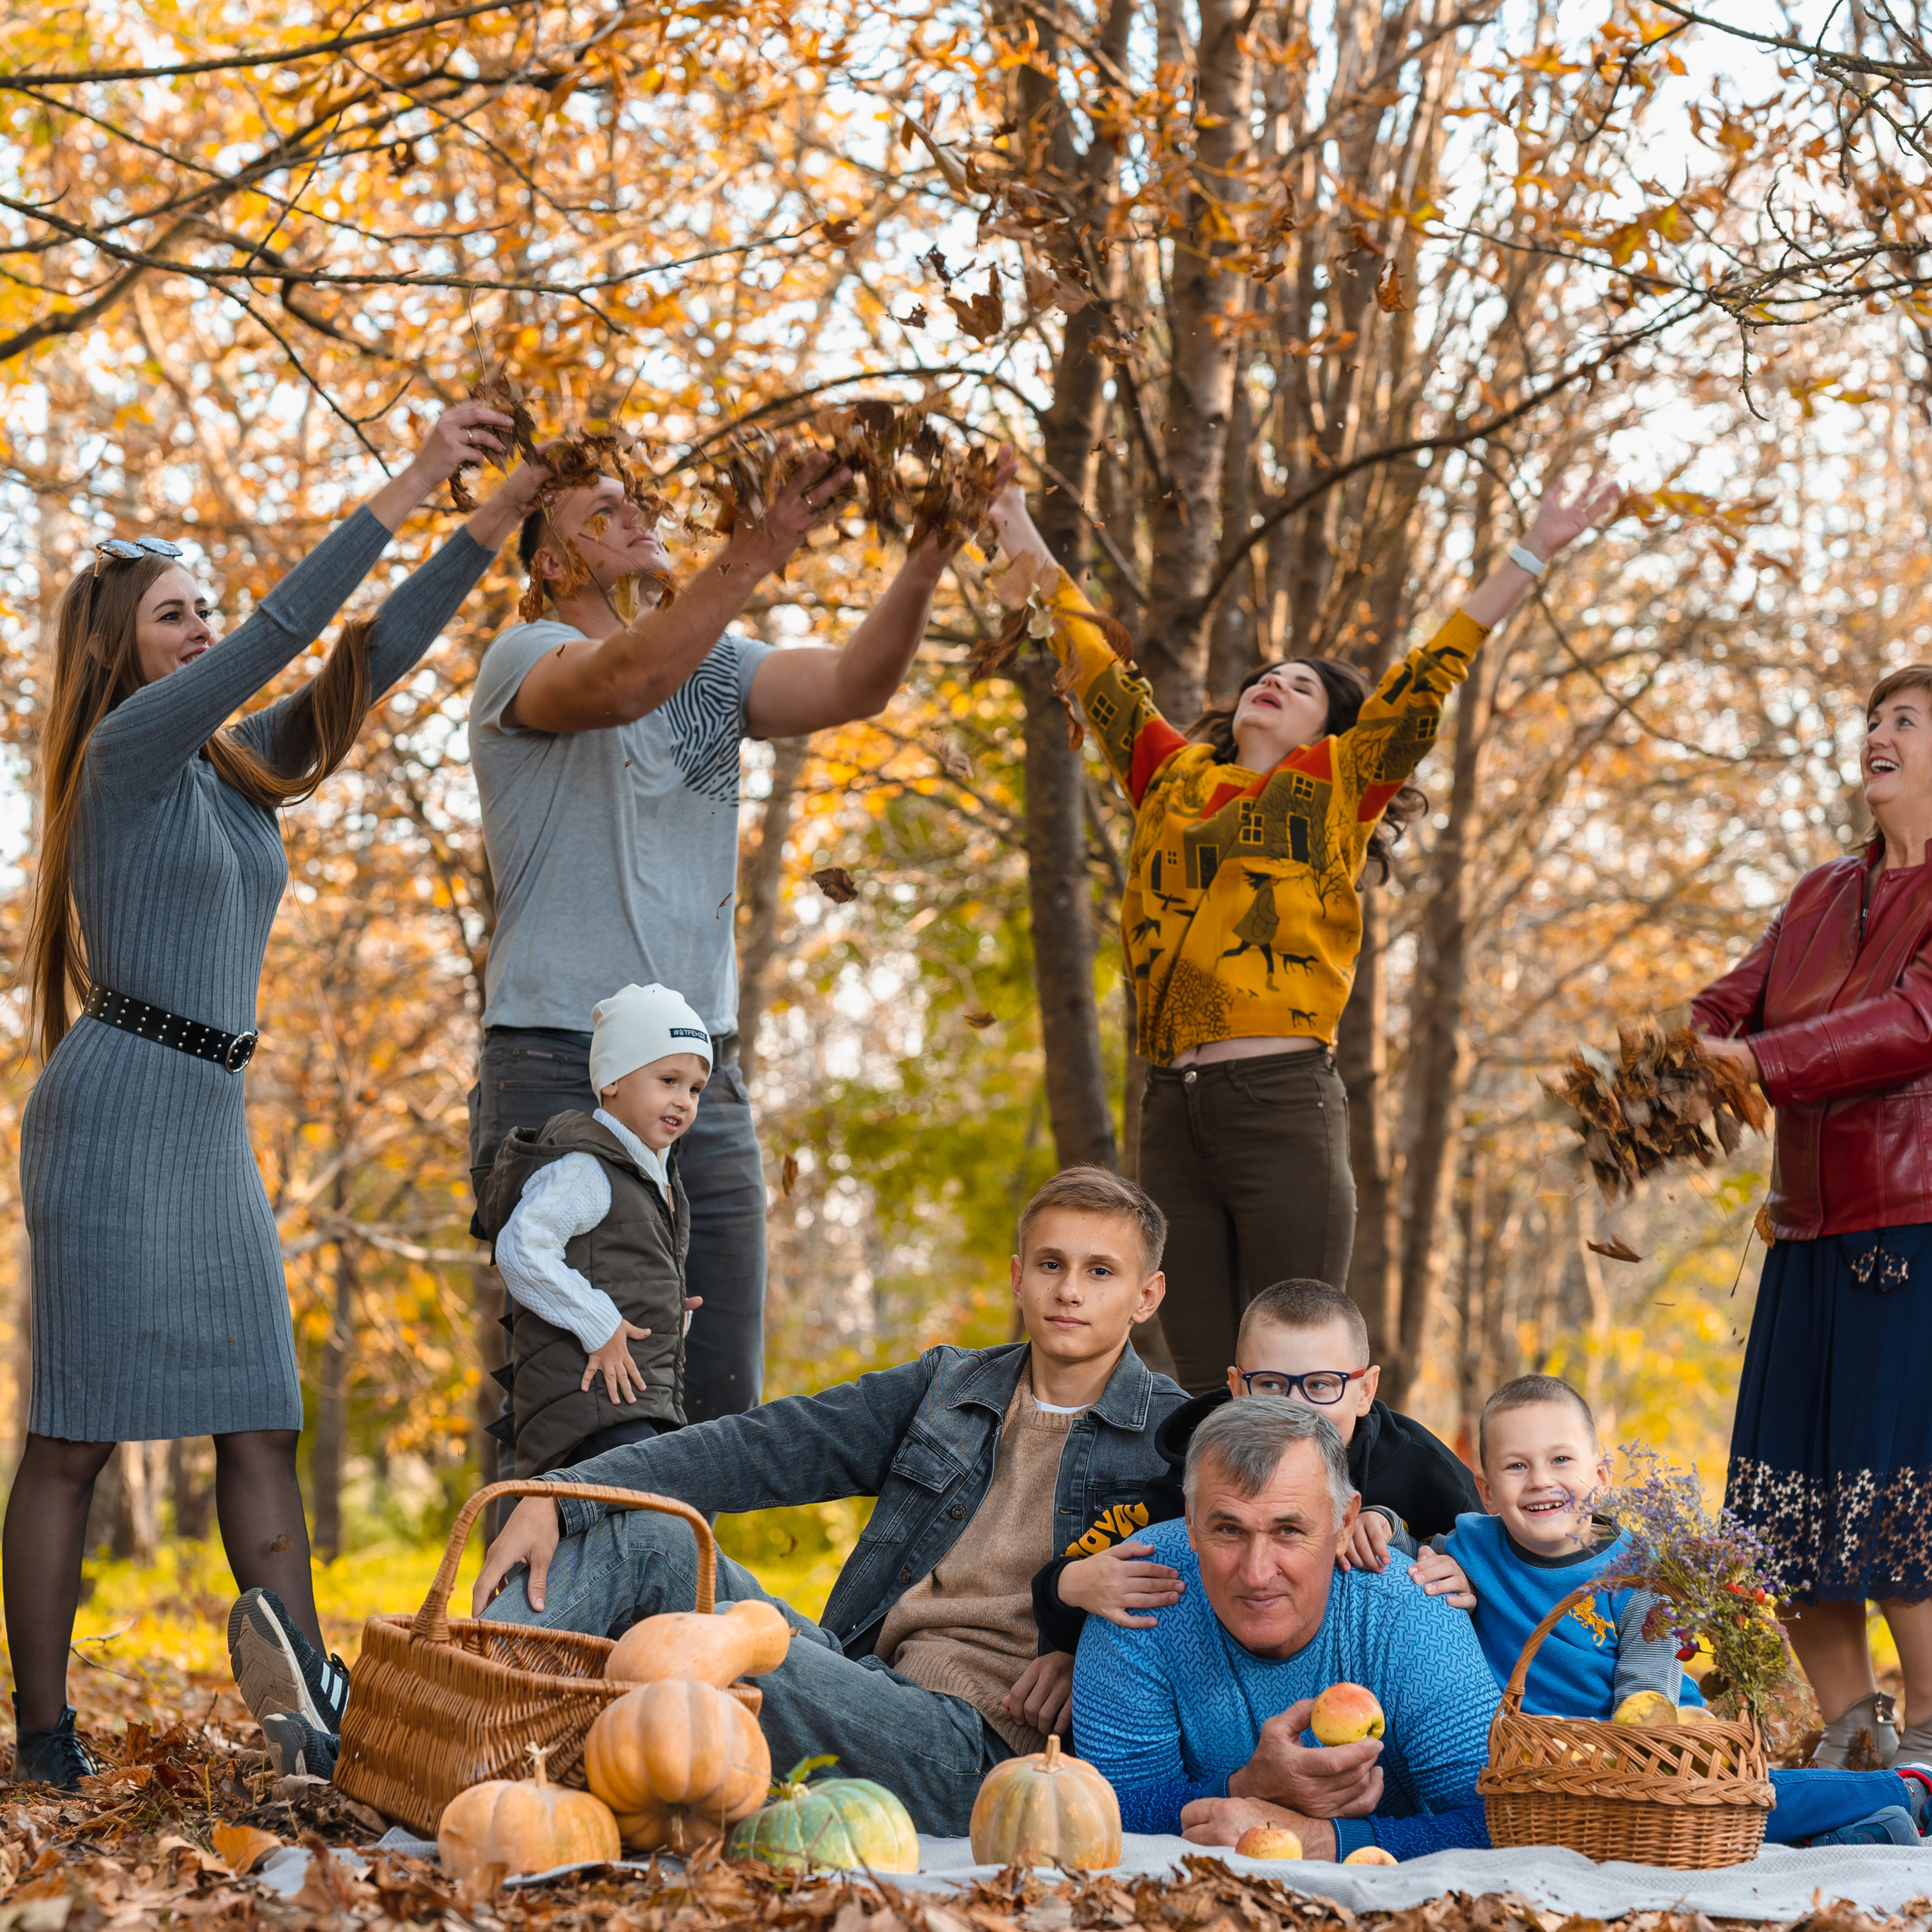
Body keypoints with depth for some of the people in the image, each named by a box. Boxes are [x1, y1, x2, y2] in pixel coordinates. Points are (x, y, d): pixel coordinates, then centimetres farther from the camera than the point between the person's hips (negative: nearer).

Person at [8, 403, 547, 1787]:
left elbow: (365, 662, 13)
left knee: (260, 1423, 2)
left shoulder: (235, 768, 17)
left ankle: (314, 1708, 0)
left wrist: (496, 525, 6)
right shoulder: (129, 746, -4)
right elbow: (282, 633, -15)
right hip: (116, 1102, -8)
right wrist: (405, 495, -16)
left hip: (214, 1118, 8)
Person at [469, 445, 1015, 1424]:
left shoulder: (712, 667, 15)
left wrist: (928, 558, -17)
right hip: (561, 1075, -6)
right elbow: (625, 685, -24)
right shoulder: (525, 657, -1)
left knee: (720, 1402, 4)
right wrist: (755, 552, -33)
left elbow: (853, 686, -2)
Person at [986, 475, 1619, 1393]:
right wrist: (1020, 535, 38)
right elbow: (1094, 662, 29)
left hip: (1283, 1103, -3)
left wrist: (1532, 554, 5)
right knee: (1204, 1391, 3)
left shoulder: (1337, 782, 12)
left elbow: (1431, 673, 8)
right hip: (1173, 1111, 3)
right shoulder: (1172, 775, 20)